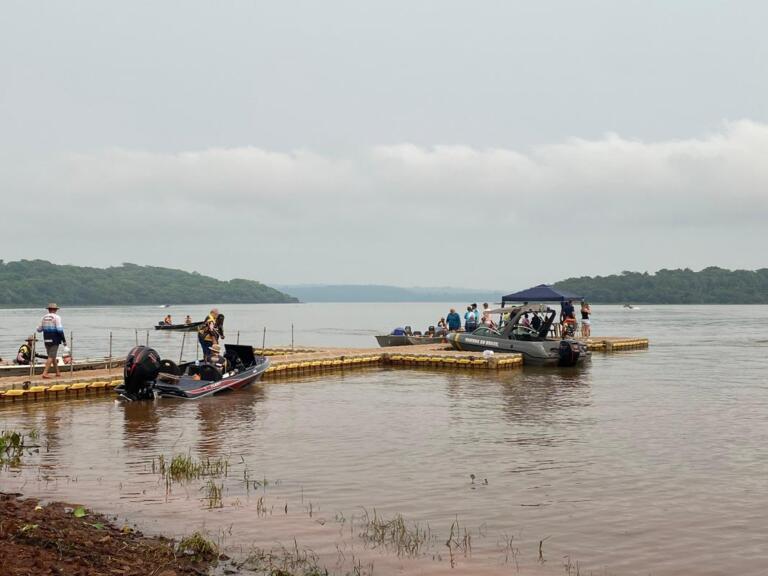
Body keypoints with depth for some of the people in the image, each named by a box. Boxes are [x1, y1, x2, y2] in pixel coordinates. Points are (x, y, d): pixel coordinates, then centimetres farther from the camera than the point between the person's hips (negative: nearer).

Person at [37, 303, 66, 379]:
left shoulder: (44, 318, 8)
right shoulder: (56, 317, -9)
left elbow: (39, 329, 11)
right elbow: (60, 330, -16)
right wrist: (64, 340, -11)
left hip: (46, 340, 6)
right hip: (55, 340, -6)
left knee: (53, 356, 17)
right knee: (51, 357, -5)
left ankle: (57, 373, 25)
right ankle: (45, 373, -14)